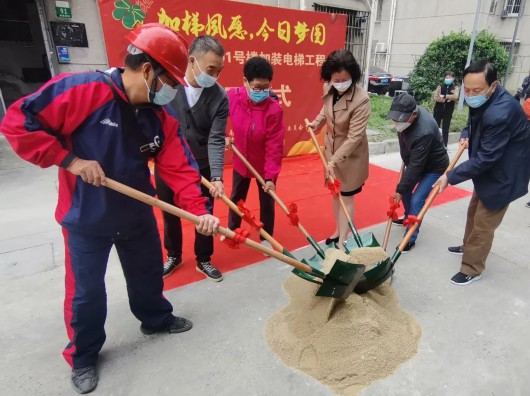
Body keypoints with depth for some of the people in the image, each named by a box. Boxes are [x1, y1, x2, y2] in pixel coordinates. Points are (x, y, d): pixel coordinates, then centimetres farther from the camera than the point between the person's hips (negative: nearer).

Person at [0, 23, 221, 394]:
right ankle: (83, 356, 35)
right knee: (86, 293, 9)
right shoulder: (80, 90, -22)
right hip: (86, 219, -4)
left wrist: (199, 210, -23)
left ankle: (156, 319, 50)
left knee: (149, 273, 21)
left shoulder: (162, 116, -6)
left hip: (138, 214, 5)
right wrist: (71, 160, -24)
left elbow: (180, 168, -11)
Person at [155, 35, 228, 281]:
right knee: (170, 214, 16)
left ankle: (203, 260, 33)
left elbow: (216, 140, -18)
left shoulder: (220, 97, -13)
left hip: (202, 167, 0)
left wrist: (217, 176, -29)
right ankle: (173, 256, 40)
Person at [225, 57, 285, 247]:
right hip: (241, 160, 4)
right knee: (236, 197, 21)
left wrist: (270, 176, -25)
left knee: (267, 202, 12)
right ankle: (232, 229, 46)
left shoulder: (274, 109, -26)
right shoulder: (232, 96, -17)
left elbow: (274, 146, -24)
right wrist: (224, 137, -8)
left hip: (265, 165, -3)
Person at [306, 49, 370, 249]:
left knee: (346, 196, 3)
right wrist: (316, 123, 5)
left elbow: (354, 137, -28)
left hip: (350, 155, -6)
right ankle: (338, 231, 36)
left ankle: (342, 241, 13)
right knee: (335, 192, 18)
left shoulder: (361, 99, -29)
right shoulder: (328, 88, -9)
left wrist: (335, 160, -30)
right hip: (331, 148, 6)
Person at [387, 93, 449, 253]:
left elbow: (416, 166, -35)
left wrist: (400, 189, -28)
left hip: (434, 167, -8)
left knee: (416, 200, -12)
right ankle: (408, 217, 43)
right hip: (416, 161, 8)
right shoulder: (408, 113, -15)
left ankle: (411, 239, 1)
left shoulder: (424, 132, -41)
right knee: (405, 190, 17)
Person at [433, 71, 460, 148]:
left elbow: (455, 97, -15)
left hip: (448, 112, 0)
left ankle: (444, 145, 13)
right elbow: (436, 97, -8)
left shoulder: (455, 88, 4)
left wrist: (444, 96, -16)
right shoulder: (440, 86, 5)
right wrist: (449, 98, -18)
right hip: (438, 110, 1)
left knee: (445, 129, 5)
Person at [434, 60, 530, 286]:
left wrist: (451, 177, -27)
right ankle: (468, 246, 46)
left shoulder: (500, 114, -36)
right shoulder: (482, 100, -6)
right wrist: (466, 135, -7)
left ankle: (471, 269, 16)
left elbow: (485, 158, -32)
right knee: (474, 212, 24)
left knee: (483, 223, 0)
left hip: (502, 174, -9)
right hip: (488, 168, 10)